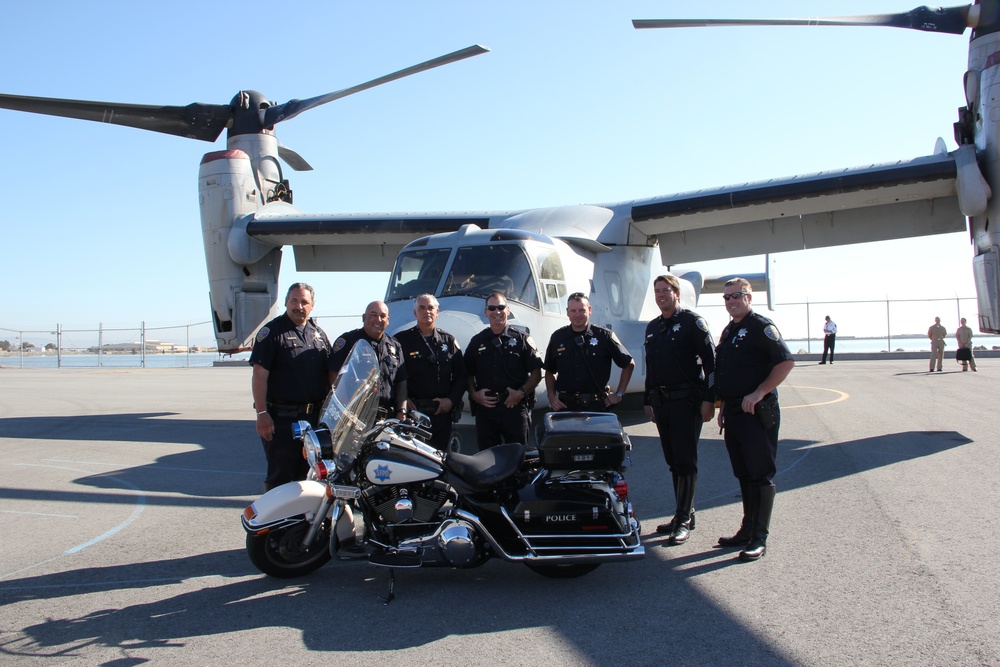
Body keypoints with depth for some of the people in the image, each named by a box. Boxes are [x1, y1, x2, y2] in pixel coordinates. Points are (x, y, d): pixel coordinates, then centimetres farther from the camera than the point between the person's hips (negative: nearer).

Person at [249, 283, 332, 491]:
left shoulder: (318, 333, 13)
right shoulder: (272, 331, -6)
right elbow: (259, 375, -11)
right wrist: (262, 413, -18)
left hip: (314, 417, 6)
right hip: (281, 417, -6)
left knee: (309, 475, 14)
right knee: (281, 477, -2)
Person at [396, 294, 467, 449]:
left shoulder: (449, 340, 14)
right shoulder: (402, 339, 5)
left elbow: (461, 375, 12)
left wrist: (451, 399, -1)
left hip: (442, 411, 3)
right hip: (412, 411, -3)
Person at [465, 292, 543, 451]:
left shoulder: (521, 339, 5)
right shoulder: (477, 341, 12)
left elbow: (536, 373, 2)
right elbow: (468, 374, 15)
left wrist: (521, 392, -11)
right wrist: (474, 394, -3)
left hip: (515, 407, -2)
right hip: (484, 407, 2)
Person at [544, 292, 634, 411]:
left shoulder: (604, 336, -1)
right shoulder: (558, 337, 7)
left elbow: (629, 364, 6)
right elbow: (550, 371, 18)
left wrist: (619, 394, 3)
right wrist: (551, 396, 4)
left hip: (595, 406, -2)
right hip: (565, 406, 2)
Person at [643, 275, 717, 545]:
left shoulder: (692, 321, -5)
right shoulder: (652, 327, 17)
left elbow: (710, 361, -9)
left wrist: (709, 399, -15)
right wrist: (647, 401, 20)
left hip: (686, 401, -7)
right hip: (661, 401, 7)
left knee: (685, 461, -6)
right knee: (673, 461, 10)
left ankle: (683, 520, 0)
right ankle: (686, 514, 20)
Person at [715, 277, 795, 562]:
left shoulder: (761, 326, -9)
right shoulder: (728, 331, 17)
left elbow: (786, 362, -18)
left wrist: (758, 393, -19)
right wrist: (724, 406, 17)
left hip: (757, 412, -8)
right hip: (734, 412, 9)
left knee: (761, 475, -3)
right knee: (743, 474, 14)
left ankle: (759, 538, 2)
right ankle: (748, 529, 24)